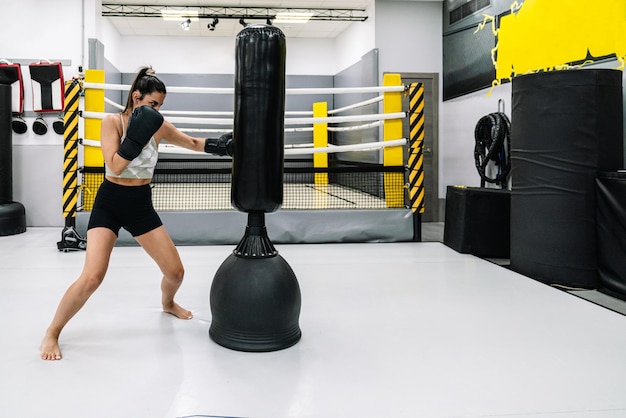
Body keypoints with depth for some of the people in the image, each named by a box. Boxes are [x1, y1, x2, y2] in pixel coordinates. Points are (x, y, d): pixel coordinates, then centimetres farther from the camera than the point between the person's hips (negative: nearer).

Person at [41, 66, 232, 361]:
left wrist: (216, 145, -9)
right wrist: (137, 136, -32)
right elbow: (115, 166, -23)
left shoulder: (159, 126, -2)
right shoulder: (112, 122, -13)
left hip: (141, 205, 5)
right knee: (93, 276, -20)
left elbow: (193, 143, 9)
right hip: (109, 203, -4)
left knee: (176, 271, 6)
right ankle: (52, 333, 2)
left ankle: (167, 303, 42)